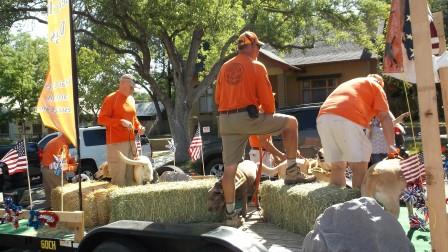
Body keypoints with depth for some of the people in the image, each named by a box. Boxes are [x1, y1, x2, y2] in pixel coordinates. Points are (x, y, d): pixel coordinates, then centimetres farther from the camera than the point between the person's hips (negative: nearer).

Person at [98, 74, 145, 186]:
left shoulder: (131, 99, 14)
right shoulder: (111, 98, -6)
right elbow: (101, 119, -10)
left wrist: (139, 127, 7)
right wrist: (121, 121, -20)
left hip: (131, 141, 7)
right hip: (117, 142, -7)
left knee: (130, 171, 12)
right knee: (118, 173, -8)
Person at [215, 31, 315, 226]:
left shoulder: (225, 67, 18)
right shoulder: (256, 66, 2)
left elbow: (217, 98, 19)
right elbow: (266, 98, 0)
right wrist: (270, 119, 16)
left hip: (225, 121, 6)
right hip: (247, 116, -6)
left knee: (229, 168, 7)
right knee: (290, 123, 9)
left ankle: (230, 215, 12)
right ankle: (291, 173, 8)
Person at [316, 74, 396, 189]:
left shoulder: (348, 84, 39)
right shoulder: (376, 86, 22)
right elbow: (385, 117, 9)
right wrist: (391, 146, 10)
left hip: (323, 118, 6)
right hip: (348, 119, -6)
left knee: (337, 167, 14)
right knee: (359, 168, 1)